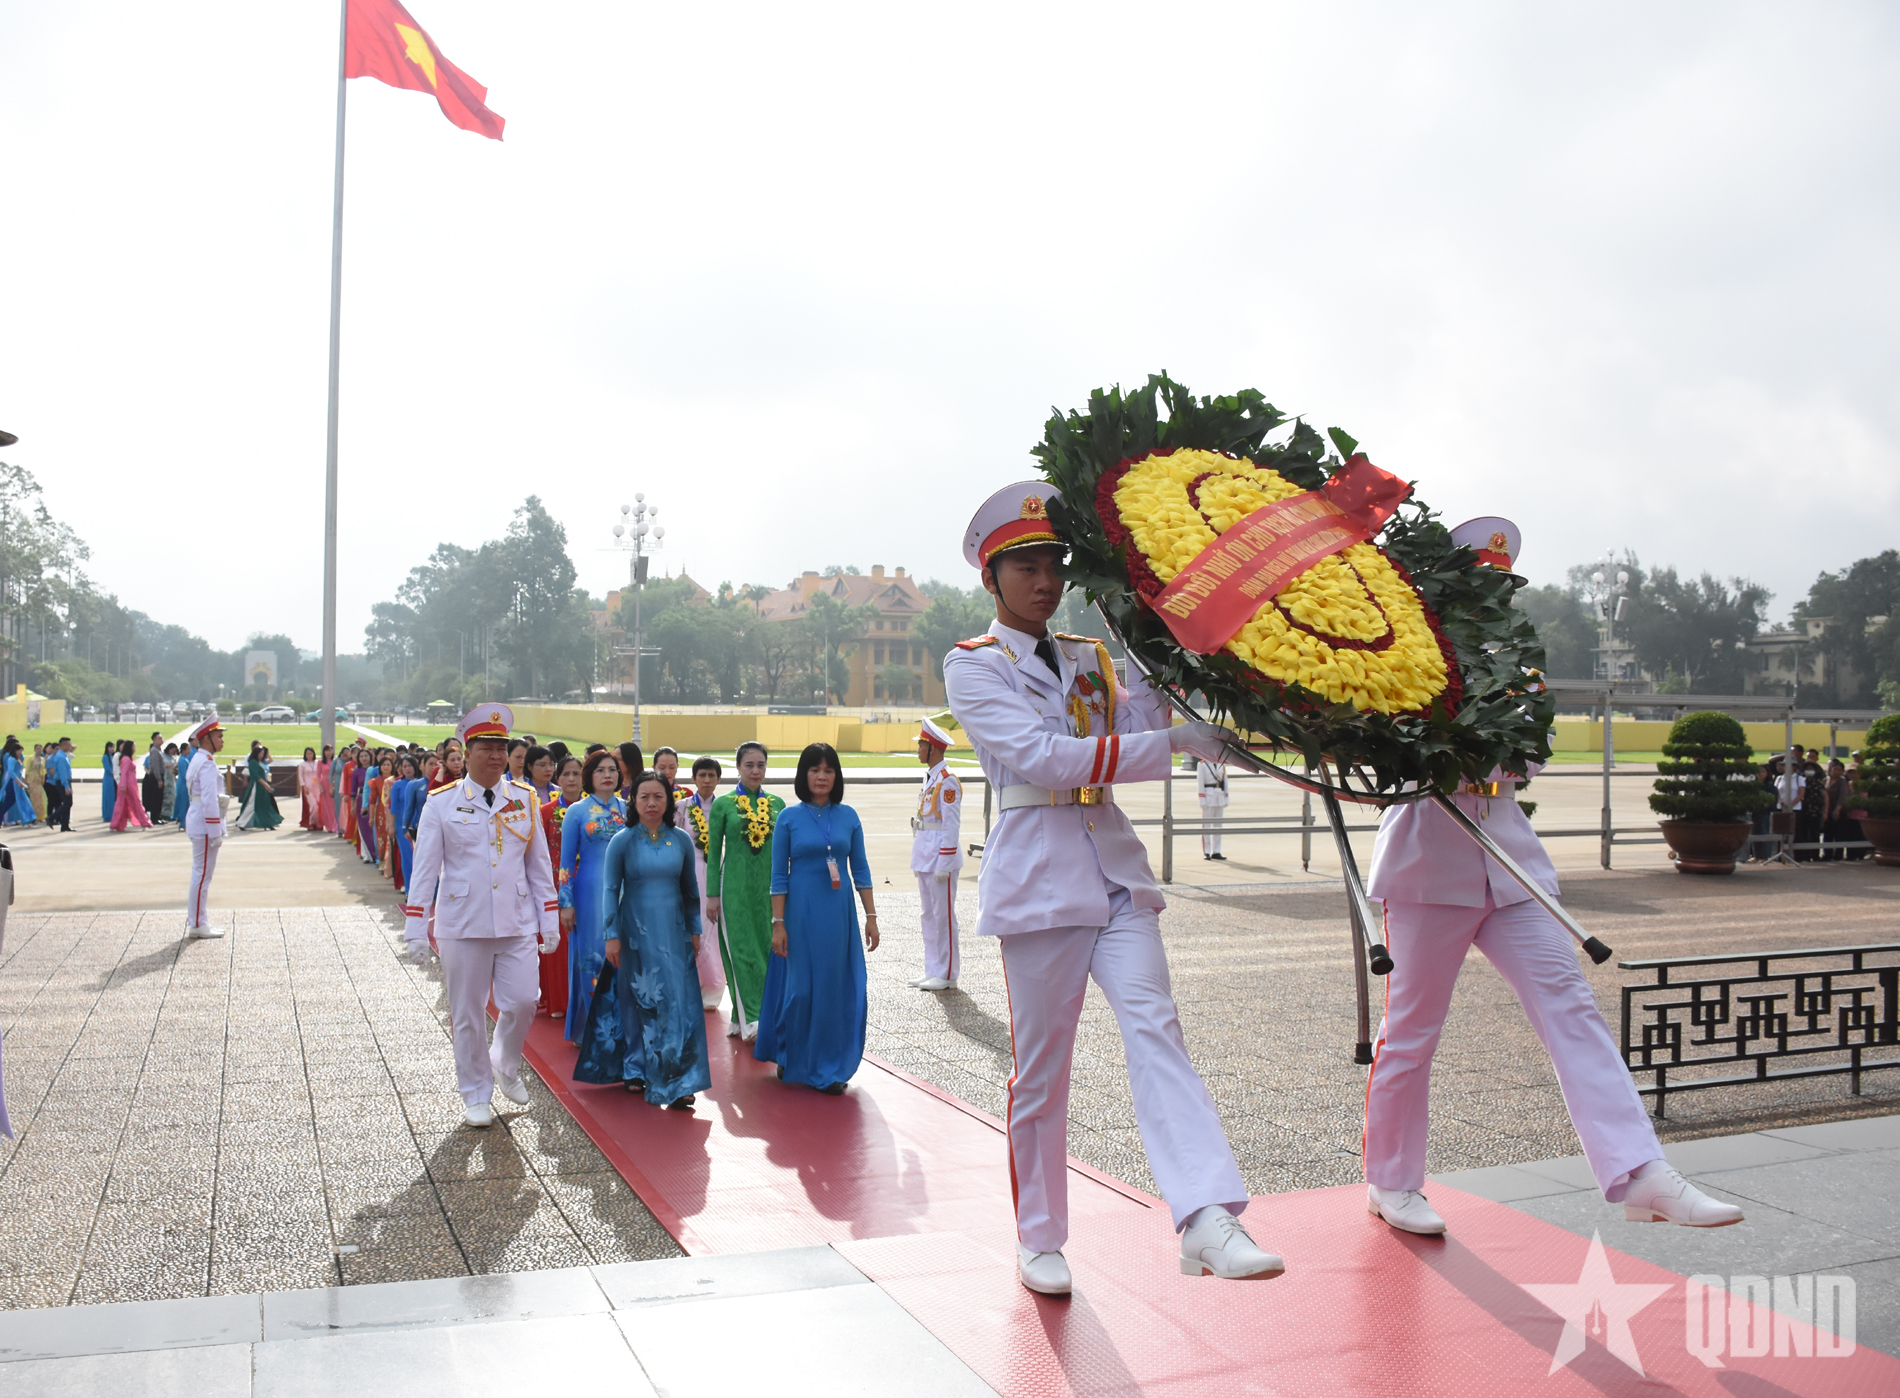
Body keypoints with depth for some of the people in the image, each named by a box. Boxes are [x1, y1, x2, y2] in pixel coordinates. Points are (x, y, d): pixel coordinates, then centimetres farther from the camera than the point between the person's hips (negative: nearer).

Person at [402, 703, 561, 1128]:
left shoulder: (525, 800, 5)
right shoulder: (441, 803, -2)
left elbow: (539, 865, 10)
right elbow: (424, 869, -2)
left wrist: (549, 921, 7)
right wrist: (415, 930, -5)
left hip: (517, 923, 2)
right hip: (462, 926, -2)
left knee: (522, 1002, -2)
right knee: (467, 1014, 6)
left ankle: (505, 1065, 28)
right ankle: (476, 1096, 22)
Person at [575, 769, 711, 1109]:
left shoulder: (681, 840, 4)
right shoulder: (622, 842, -4)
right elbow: (610, 890, -4)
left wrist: (694, 930, 11)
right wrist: (611, 936, -8)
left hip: (673, 933, 2)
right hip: (635, 934, -2)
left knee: (678, 1001, -1)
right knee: (636, 1002, 5)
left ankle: (676, 1081, 7)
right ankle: (635, 1070, 18)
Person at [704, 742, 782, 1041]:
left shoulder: (776, 804, 7)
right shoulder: (723, 804, -1)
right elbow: (713, 853, 1)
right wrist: (712, 895, -3)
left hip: (769, 886, 3)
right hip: (736, 886, -3)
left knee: (766, 949, 4)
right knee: (742, 950, -7)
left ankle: (741, 1019, 14)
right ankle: (751, 1020, -8)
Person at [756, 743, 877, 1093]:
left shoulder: (848, 817, 4)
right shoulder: (788, 819, -3)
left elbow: (860, 870, 7)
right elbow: (779, 876, -2)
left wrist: (871, 916, 4)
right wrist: (778, 923, -6)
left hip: (839, 912, 2)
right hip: (801, 910, -2)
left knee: (837, 988, 4)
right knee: (800, 988, 3)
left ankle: (830, 1067, 18)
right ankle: (791, 1059, 26)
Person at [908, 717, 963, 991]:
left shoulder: (947, 780, -14)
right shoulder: (929, 777, 14)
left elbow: (952, 826, -17)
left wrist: (943, 864, -19)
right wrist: (919, 859, 18)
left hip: (940, 858, -9)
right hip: (924, 857, 9)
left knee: (943, 915, -2)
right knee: (928, 914, 13)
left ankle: (947, 975, 5)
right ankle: (933, 971, 20)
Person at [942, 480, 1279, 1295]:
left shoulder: (1092, 659, 17)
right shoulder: (972, 665, 0)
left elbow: (1136, 735, 4)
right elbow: (1040, 757, -15)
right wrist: (1177, 743, -20)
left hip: (1115, 868, 4)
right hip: (1038, 875, -4)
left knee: (1153, 1025, -13)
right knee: (1041, 1066, 3)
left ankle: (1208, 1219, -21)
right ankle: (1040, 1241, 19)